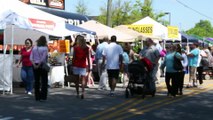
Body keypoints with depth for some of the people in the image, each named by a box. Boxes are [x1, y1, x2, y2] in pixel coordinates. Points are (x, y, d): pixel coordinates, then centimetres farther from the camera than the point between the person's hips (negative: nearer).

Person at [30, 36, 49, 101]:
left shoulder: (34, 48, 5)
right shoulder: (45, 48, -8)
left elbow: (31, 58, -2)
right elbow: (43, 58, -16)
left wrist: (34, 64, -10)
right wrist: (39, 64, -11)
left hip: (35, 66, 4)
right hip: (42, 66, -4)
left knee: (36, 82, 10)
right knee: (44, 82, 3)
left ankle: (37, 97, 12)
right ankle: (43, 97, -2)